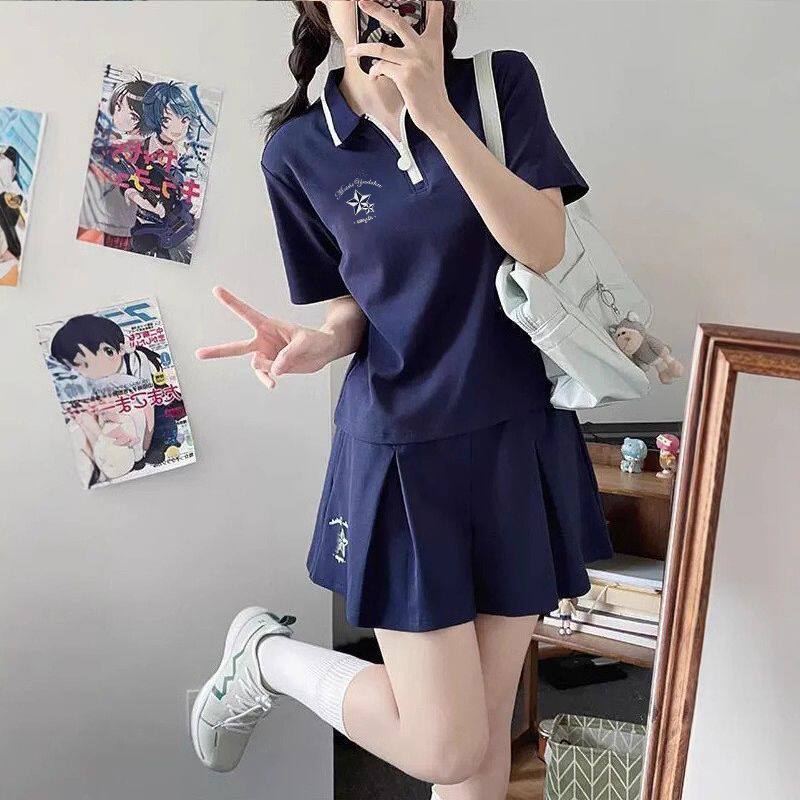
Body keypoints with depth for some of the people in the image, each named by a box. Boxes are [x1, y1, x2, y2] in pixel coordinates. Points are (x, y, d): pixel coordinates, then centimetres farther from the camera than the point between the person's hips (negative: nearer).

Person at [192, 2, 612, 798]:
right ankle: (266, 653, 23)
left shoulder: (501, 84, -1)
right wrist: (320, 342, -17)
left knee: (488, 725, 11)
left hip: (520, 438, 3)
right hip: (403, 451, -2)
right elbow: (354, 300, 6)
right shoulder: (299, 150, -3)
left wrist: (437, 113, -21)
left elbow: (543, 247, -12)